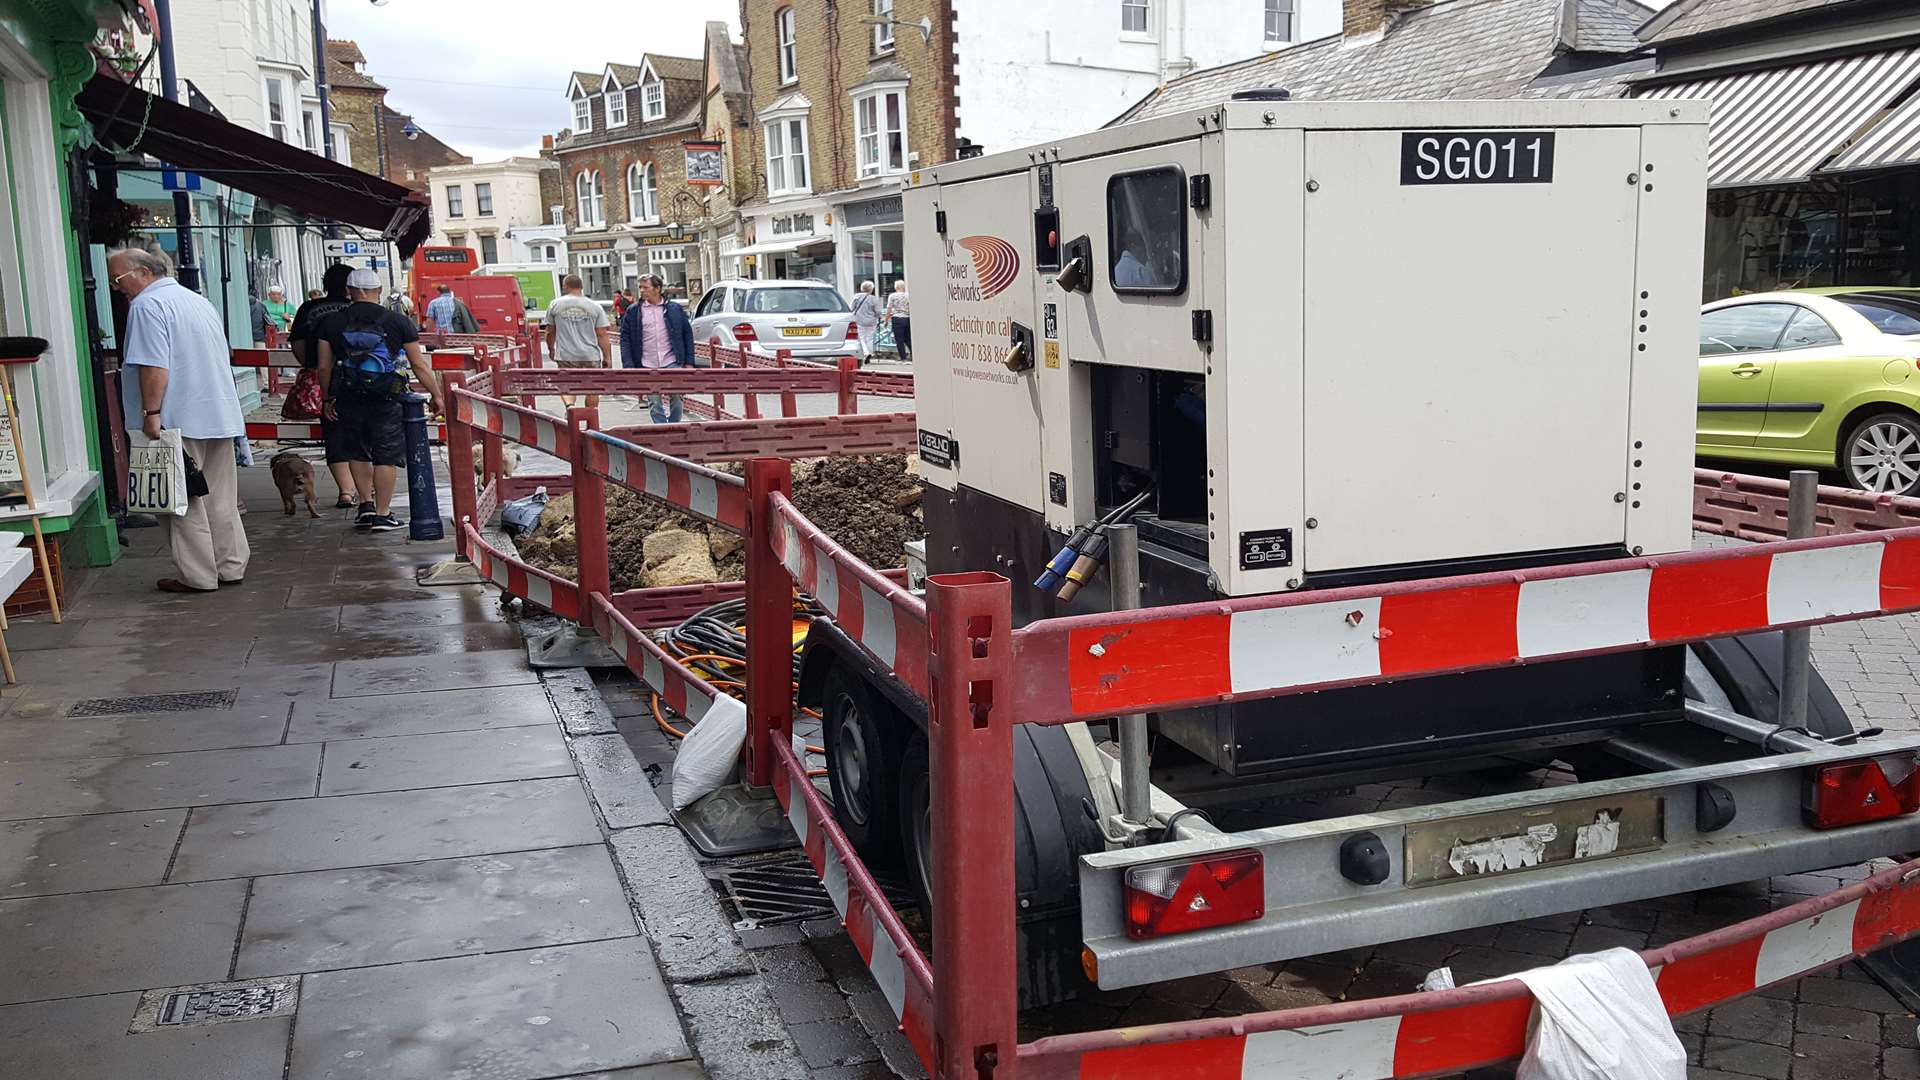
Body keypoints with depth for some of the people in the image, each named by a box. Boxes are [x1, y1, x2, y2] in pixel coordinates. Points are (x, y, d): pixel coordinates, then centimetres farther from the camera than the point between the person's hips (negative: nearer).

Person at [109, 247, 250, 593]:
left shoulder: (148, 305, -11)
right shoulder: (199, 300, 18)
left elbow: (154, 366, -20)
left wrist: (151, 413, -17)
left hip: (181, 422, -8)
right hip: (220, 417, 9)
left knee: (183, 502, -1)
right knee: (221, 500, 12)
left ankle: (198, 576, 2)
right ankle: (231, 567, 16)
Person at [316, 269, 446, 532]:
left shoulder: (333, 323, 3)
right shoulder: (397, 322, -2)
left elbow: (324, 367, 5)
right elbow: (419, 365, -1)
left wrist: (329, 398, 17)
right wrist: (437, 396, 8)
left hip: (348, 399, 2)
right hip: (386, 401, -2)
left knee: (357, 453, 19)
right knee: (386, 457, 4)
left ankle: (366, 505, 17)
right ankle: (382, 515, 6)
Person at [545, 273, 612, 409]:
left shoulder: (555, 305, 3)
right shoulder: (595, 306, 0)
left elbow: (550, 332, 12)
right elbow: (602, 335, -2)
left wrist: (551, 349, 28)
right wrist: (607, 357, 3)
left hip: (566, 355, 0)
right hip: (591, 356, 0)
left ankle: (569, 404, -21)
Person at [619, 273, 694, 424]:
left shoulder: (675, 309, 5)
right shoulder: (633, 312, 5)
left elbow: (688, 335, 9)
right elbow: (625, 340, 4)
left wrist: (689, 362, 2)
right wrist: (628, 366, -7)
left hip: (672, 363, 0)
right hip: (647, 367, 0)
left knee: (676, 399, -1)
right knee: (654, 403, 0)